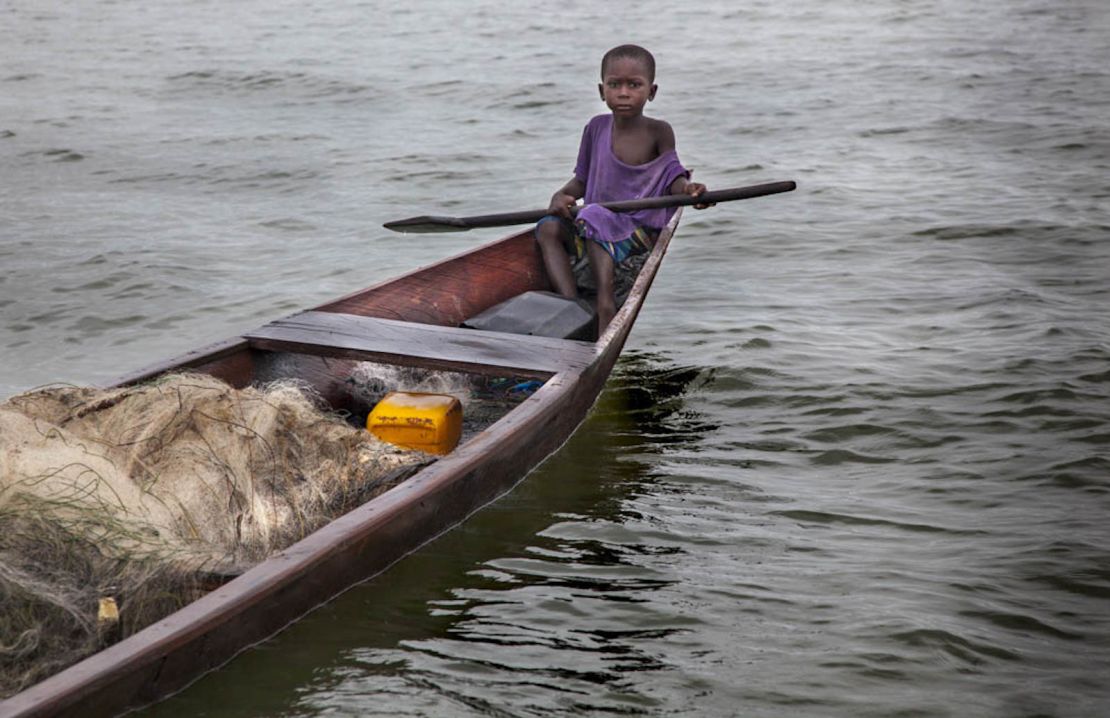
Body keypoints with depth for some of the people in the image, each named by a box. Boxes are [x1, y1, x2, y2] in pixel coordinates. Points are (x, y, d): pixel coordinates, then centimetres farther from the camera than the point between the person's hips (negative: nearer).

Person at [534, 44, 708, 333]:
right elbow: (582, 179, 12)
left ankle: (606, 306, -42)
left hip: (640, 227, -5)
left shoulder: (658, 132, -7)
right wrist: (561, 195, -9)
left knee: (595, 223, -34)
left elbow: (671, 176, -11)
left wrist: (686, 188, -35)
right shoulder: (597, 127, 5)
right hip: (598, 217, 5)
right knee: (548, 229, -18)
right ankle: (571, 304, -33)